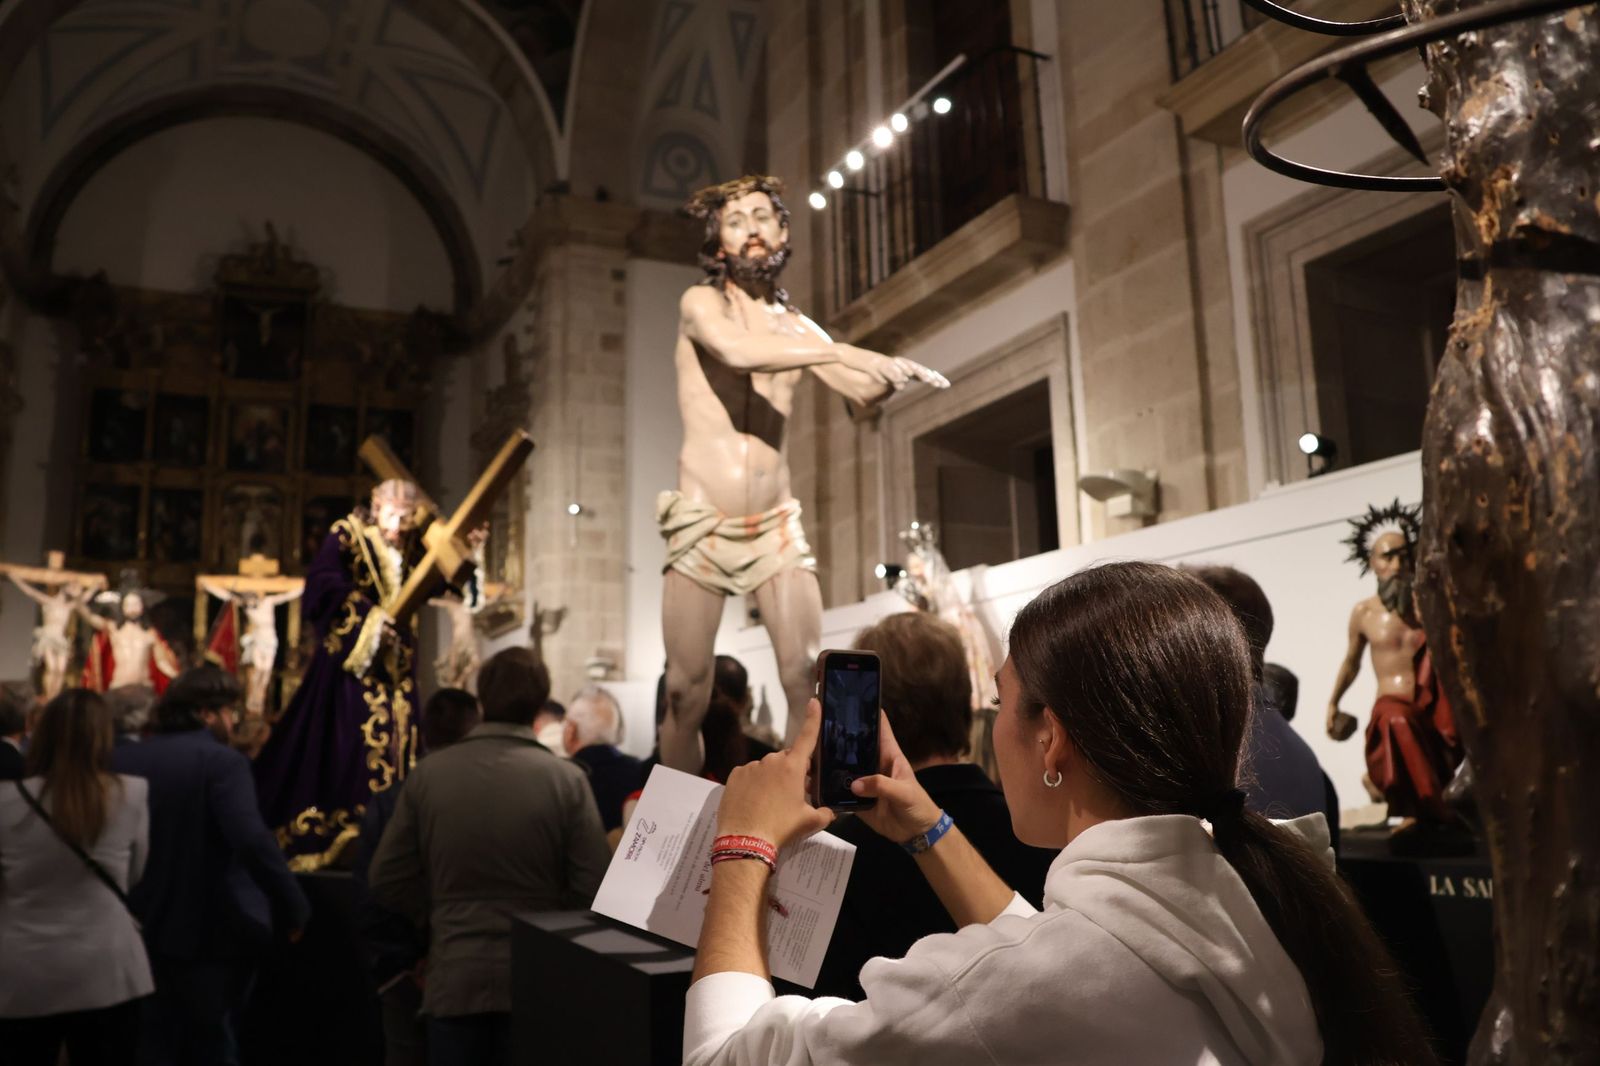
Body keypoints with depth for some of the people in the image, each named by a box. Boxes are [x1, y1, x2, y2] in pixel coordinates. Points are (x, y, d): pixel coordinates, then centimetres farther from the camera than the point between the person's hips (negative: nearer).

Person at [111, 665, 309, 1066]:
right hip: (208, 929, -5)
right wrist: (295, 909, -19)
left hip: (139, 927, 5)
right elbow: (253, 841, -26)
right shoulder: (221, 761, -16)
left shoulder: (121, 759, 3)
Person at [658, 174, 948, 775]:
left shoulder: (798, 328, 13)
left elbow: (863, 394, 5)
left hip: (778, 524, 3)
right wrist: (847, 353, -27)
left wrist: (896, 372, -17)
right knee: (686, 694, -3)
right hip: (703, 524, -3)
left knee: (807, 682, -9)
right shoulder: (701, 303, 1)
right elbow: (738, 350, -21)